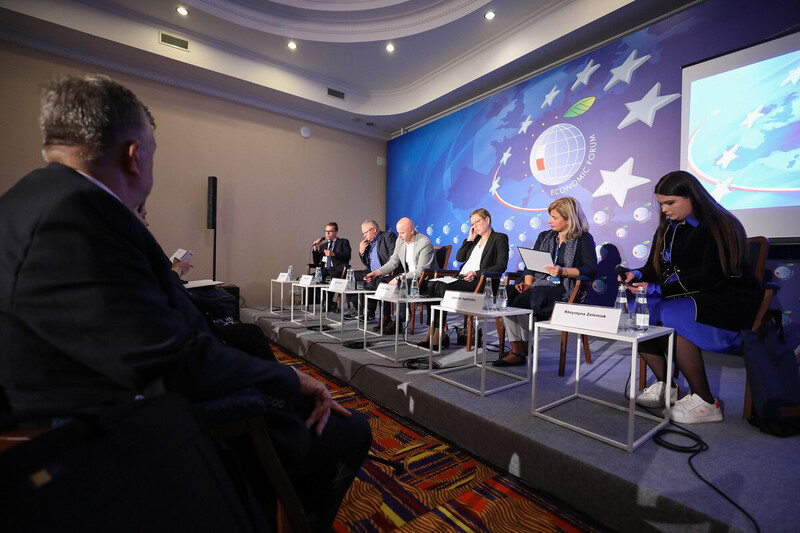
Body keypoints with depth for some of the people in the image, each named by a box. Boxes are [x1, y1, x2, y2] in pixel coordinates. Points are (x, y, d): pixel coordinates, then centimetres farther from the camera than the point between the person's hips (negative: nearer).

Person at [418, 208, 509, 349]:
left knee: (443, 288, -31)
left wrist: (476, 273, -16)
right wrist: (470, 239, 13)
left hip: (480, 282, -7)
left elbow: (501, 266, -7)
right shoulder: (475, 239, 27)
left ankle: (437, 336, -25)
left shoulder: (500, 238, 6)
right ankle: (432, 332, -21)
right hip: (462, 279, 7)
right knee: (430, 285, -18)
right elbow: (459, 258, 19)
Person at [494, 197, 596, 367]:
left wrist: (563, 271, -18)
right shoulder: (544, 236, 22)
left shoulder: (584, 239, 5)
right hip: (539, 285, 6)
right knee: (509, 298, -23)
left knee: (522, 301, -30)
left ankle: (525, 348, -9)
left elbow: (590, 269, -5)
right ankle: (516, 351, -20)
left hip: (564, 289, -6)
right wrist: (527, 283, -2)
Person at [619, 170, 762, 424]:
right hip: (684, 298, 7)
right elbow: (656, 268, 10)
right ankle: (665, 385, -3)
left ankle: (706, 403, -18)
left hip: (728, 302, -7)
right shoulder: (668, 229, 10)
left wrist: (658, 289, -27)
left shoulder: (719, 227, -12)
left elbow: (709, 278, -21)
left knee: (671, 315, -35)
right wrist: (636, 276, -13)